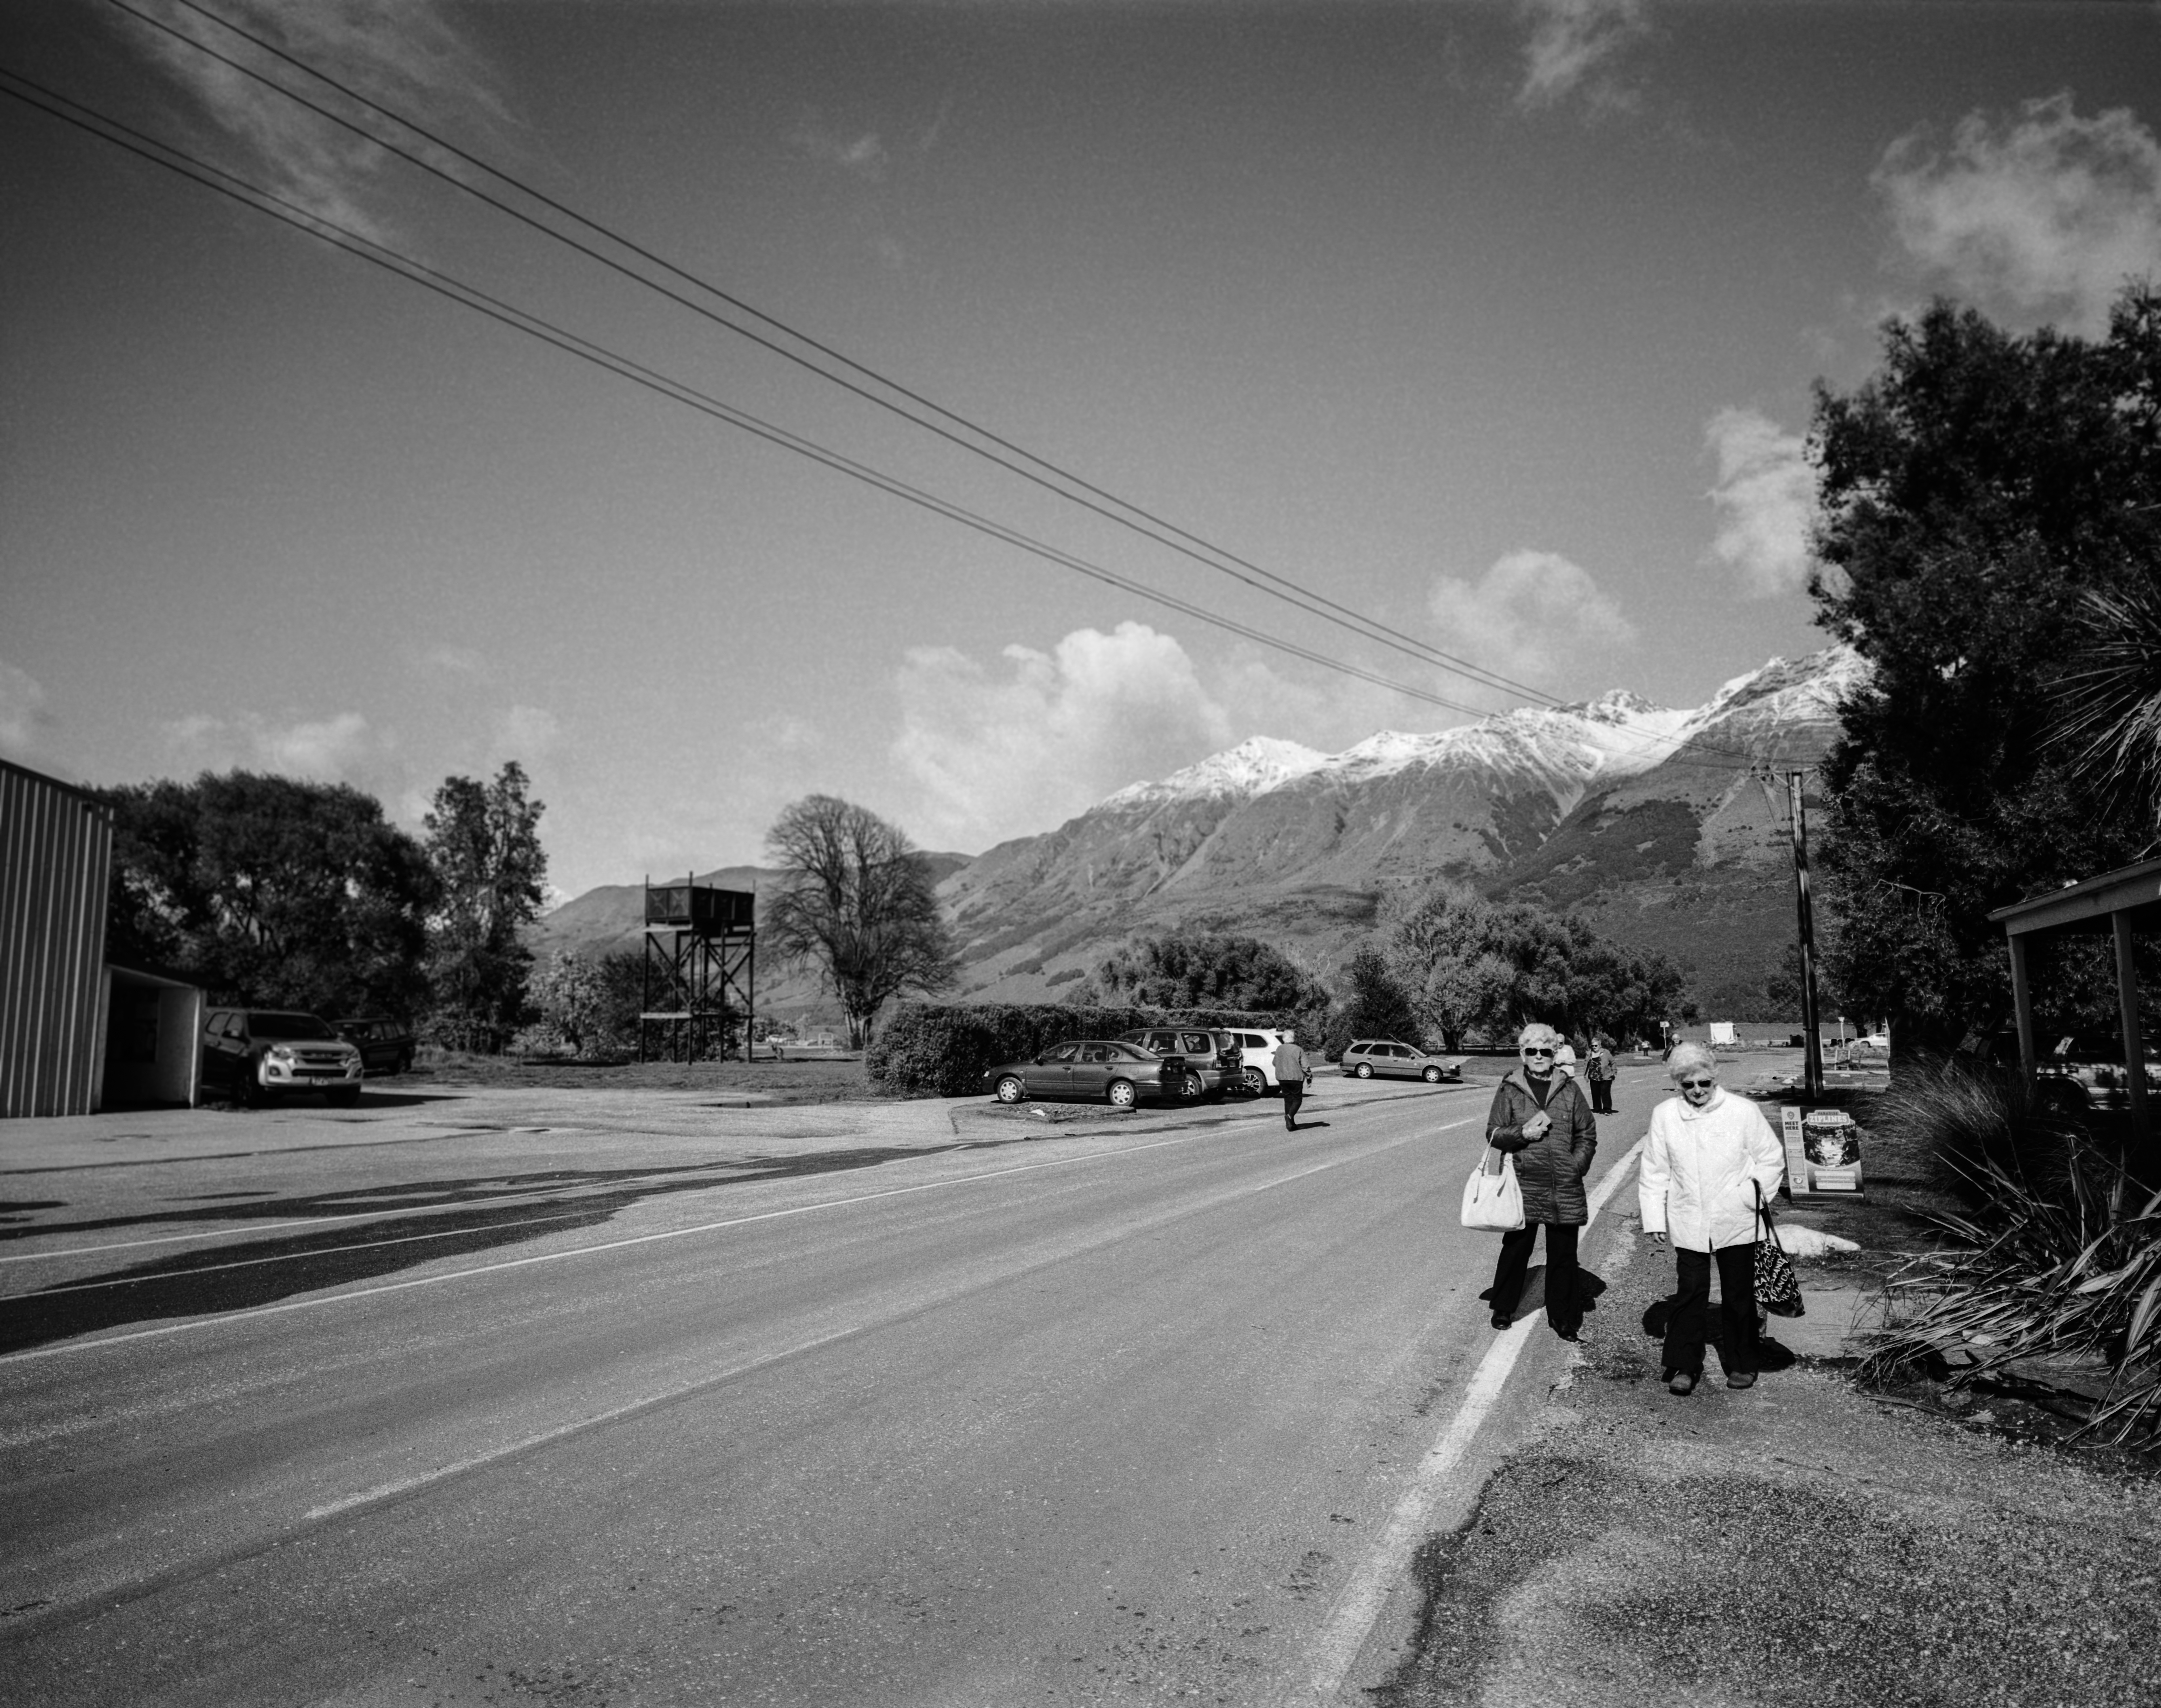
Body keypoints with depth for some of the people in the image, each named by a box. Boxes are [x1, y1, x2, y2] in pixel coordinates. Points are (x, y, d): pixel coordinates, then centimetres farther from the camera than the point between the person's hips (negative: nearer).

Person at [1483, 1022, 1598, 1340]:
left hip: (1564, 1188, 1)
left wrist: (1577, 1166, -3)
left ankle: (1563, 1316, 21)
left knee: (1563, 1254, 7)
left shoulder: (1570, 1090, 6)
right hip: (1523, 1184, -1)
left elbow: (1588, 1135, 10)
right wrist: (1524, 1133, -14)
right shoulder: (1509, 1090, 2)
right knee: (1515, 1249, 8)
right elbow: (1493, 1134, 2)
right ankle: (1503, 1309, 26)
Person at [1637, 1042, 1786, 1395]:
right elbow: (1654, 1173, 4)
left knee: (1739, 1295, 10)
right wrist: (1654, 1219, 1)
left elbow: (1773, 1159, 4)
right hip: (1689, 1224, 0)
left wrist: (1752, 1193, -6)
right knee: (1691, 1293, -1)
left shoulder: (1743, 1111, -6)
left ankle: (1742, 1365, 25)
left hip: (1736, 1223, 0)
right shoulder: (1664, 1115, -2)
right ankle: (1684, 1366, 9)